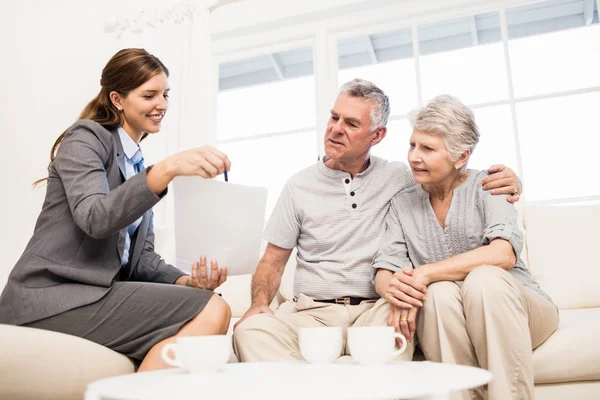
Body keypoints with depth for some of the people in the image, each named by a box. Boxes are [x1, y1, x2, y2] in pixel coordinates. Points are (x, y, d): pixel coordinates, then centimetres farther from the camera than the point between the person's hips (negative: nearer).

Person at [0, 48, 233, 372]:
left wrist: (186, 281, -9)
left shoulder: (138, 165, 19)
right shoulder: (86, 138, -2)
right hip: (52, 298, -7)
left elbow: (141, 257, 10)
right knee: (212, 312, -22)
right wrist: (167, 169, -34)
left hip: (99, 294, 7)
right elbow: (94, 218, -23)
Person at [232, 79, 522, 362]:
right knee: (252, 330, -30)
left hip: (376, 310, 0)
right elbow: (272, 263, 11)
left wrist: (502, 181, -7)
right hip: (312, 312, 1)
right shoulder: (299, 186, 9)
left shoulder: (398, 177, 8)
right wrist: (260, 304, -9)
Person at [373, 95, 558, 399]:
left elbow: (503, 254, -20)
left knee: (483, 279, -32)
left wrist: (424, 274, -27)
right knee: (440, 292, -31)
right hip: (445, 325, 2)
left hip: (515, 310, -1)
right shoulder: (402, 204, 8)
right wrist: (394, 289, -26)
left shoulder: (486, 186, -2)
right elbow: (384, 272, -1)